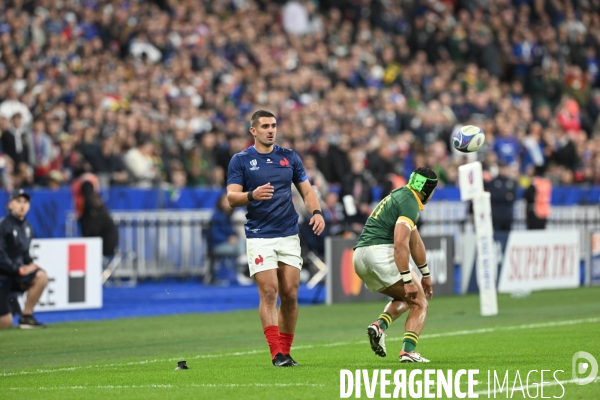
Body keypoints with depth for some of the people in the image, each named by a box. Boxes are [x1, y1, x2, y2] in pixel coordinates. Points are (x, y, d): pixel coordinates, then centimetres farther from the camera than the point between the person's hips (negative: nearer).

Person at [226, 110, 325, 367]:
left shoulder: (289, 157, 10)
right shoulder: (240, 160, 0)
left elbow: (306, 191, 11)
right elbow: (232, 198, -8)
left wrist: (316, 212, -8)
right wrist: (252, 195, -28)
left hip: (289, 235, 3)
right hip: (259, 237, -3)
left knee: (290, 295, 1)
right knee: (269, 292, -11)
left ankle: (285, 350, 12)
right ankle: (277, 354, -11)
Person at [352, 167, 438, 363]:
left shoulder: (400, 196, 24)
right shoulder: (409, 203, -7)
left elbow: (415, 241, 33)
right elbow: (400, 243, -20)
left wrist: (425, 273, 40)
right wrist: (408, 280, -21)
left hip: (360, 258, 9)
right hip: (380, 252, -9)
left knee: (405, 298, 25)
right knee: (420, 303, 2)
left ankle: (380, 325, -1)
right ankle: (408, 351, -13)